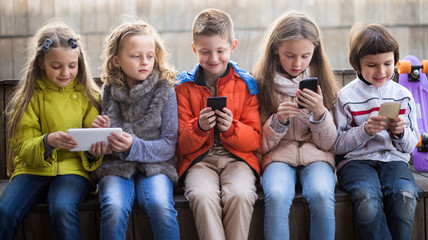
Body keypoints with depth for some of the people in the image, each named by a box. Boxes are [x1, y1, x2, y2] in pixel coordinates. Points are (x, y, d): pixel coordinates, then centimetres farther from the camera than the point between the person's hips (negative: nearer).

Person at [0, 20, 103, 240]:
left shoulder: (88, 96, 6)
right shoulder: (30, 97, 4)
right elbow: (22, 148, -1)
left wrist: (92, 153, -16)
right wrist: (47, 141, -22)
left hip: (73, 168, 0)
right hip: (33, 169, 1)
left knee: (63, 210, -33)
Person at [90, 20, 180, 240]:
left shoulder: (165, 90, -1)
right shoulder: (109, 91, 6)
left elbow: (168, 146, -4)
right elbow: (108, 148, 14)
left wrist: (133, 147, -20)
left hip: (155, 165, -1)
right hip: (115, 166, 1)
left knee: (161, 207, -32)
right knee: (114, 211, -30)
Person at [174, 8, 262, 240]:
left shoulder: (246, 84, 7)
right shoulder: (184, 86, 6)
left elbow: (255, 140, 5)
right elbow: (182, 145, 5)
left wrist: (231, 128, -15)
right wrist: (199, 127, -16)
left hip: (237, 158, 0)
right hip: (198, 160, 0)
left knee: (239, 195, -31)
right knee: (203, 196, -32)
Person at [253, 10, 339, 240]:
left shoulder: (321, 82, 6)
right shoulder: (262, 83, 2)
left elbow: (328, 143, 5)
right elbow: (261, 145, 3)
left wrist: (320, 113, -14)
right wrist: (278, 121, -16)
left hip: (316, 155, 1)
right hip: (278, 155, -1)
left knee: (322, 196, -31)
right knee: (277, 197, -33)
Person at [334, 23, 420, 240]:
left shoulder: (403, 95, 11)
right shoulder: (346, 97, 1)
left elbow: (411, 144, 14)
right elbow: (338, 146, -1)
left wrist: (401, 132, -9)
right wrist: (365, 130, -17)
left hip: (394, 159, 2)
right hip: (356, 160, -2)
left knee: (405, 195, -31)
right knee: (368, 197, -35)